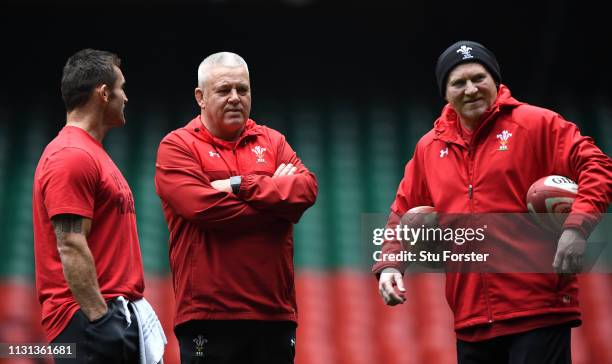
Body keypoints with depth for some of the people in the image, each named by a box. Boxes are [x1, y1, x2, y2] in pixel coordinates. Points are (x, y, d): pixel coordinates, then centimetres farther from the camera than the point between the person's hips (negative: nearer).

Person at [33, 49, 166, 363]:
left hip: (120, 314, 10)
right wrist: (99, 319, -20)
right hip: (90, 322, -10)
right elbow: (71, 248, -19)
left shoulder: (90, 153, 19)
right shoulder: (72, 157, -13)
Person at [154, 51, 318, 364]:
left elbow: (306, 189, -2)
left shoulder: (272, 141, 15)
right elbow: (204, 207, -15)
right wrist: (275, 194, -5)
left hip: (275, 313, 4)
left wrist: (241, 185, -11)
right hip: (209, 314, -4)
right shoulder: (177, 147, 1)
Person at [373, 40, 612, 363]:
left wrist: (577, 226, -21)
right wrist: (390, 265, 5)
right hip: (470, 321, 5)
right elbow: (404, 213, 21)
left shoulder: (536, 125, 0)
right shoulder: (429, 147, 14)